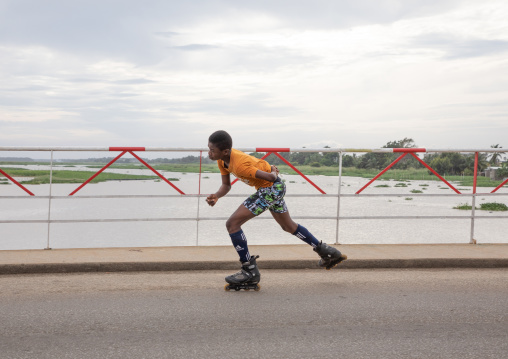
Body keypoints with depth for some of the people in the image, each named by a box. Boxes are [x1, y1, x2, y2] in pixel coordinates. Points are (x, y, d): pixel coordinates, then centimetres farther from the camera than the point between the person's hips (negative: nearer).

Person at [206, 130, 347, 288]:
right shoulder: (222, 160, -4)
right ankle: (327, 252, 38)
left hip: (271, 188, -10)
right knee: (288, 226, 26)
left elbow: (270, 177, -24)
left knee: (232, 224, -11)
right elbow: (226, 185, 5)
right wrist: (216, 196, -14)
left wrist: (273, 171, -2)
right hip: (276, 187, 10)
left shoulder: (239, 165, -31)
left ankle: (250, 270, -5)